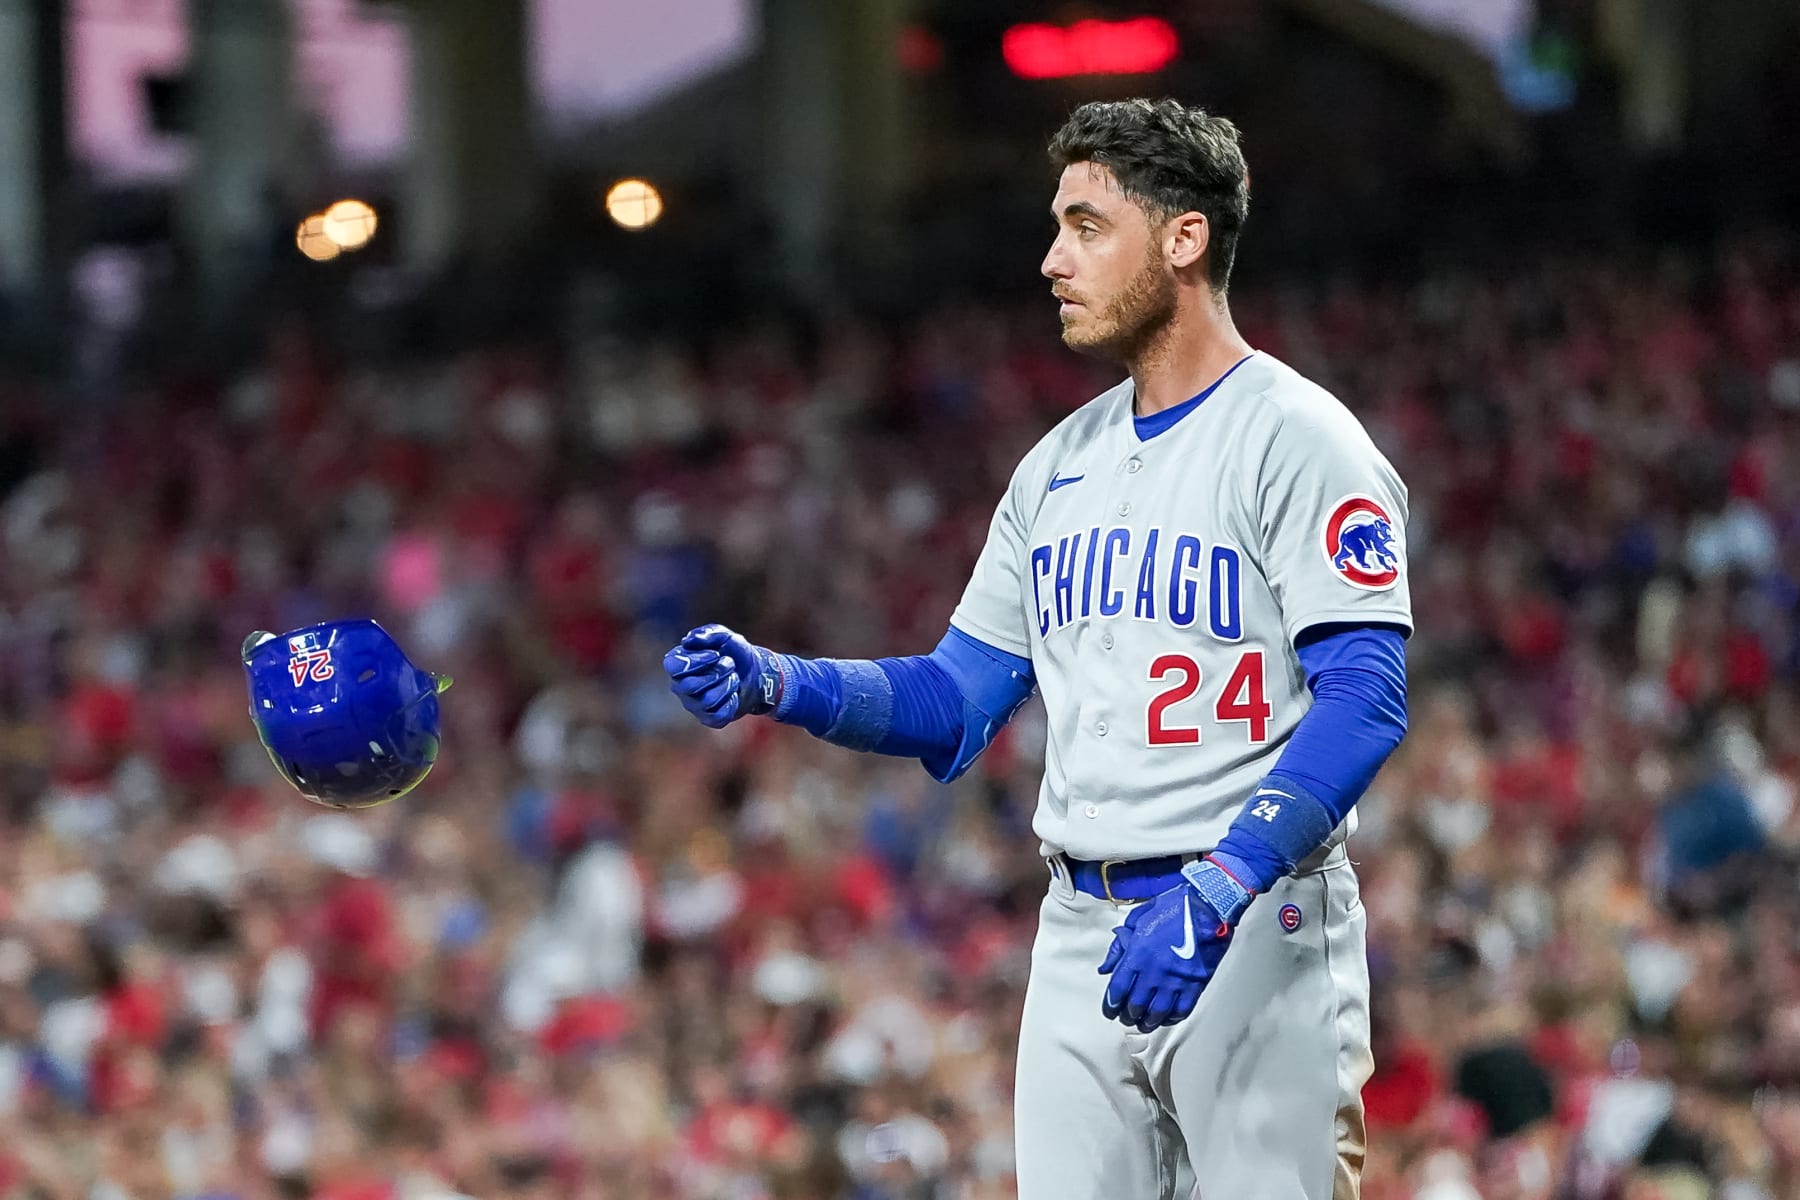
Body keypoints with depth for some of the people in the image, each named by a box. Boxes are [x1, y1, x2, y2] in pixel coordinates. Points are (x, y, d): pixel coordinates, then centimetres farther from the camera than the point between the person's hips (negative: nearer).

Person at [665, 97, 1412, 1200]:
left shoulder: (1294, 437, -7)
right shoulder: (1062, 465, 17)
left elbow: (1364, 702, -17)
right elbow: (958, 704, 19)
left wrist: (1214, 894, -27)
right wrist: (775, 684, 1)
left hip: (1256, 936, -7)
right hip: (1080, 935, 7)